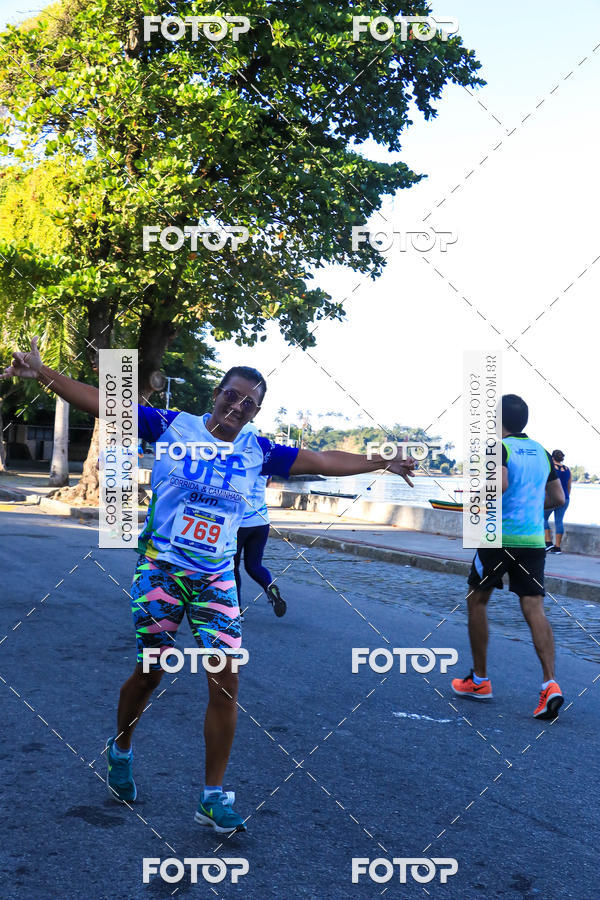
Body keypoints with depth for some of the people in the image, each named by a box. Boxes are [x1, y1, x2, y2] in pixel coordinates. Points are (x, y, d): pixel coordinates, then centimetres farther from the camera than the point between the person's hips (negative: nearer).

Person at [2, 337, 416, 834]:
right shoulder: (172, 426, -6)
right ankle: (120, 751, 38)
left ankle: (214, 797, 9)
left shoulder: (258, 452, 2)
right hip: (160, 569, -2)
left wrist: (379, 462, 9)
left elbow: (322, 461, 8)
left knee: (226, 680, -5)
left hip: (216, 578, 3)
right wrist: (42, 373, -16)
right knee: (150, 671, 6)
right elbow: (104, 403, -10)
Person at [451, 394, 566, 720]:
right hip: (534, 540, 5)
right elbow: (558, 498, 17)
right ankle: (550, 684, -17)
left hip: (498, 537, -5)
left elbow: (499, 485, -25)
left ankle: (479, 680, 20)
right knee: (534, 610, 0)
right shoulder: (541, 452, 13)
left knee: (477, 601, 13)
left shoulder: (499, 448, -7)